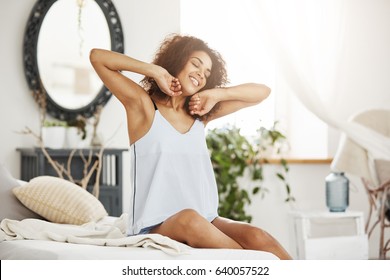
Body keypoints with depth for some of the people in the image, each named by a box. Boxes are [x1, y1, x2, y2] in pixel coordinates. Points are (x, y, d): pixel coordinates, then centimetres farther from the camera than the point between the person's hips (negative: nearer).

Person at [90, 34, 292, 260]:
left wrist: (217, 94, 5)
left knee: (257, 237, -24)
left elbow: (262, 92, 19)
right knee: (188, 218, -38)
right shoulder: (143, 105, 4)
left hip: (206, 222, 5)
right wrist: (157, 71, -3)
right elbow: (97, 57, -4)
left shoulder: (200, 115, 18)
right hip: (156, 228, -5)